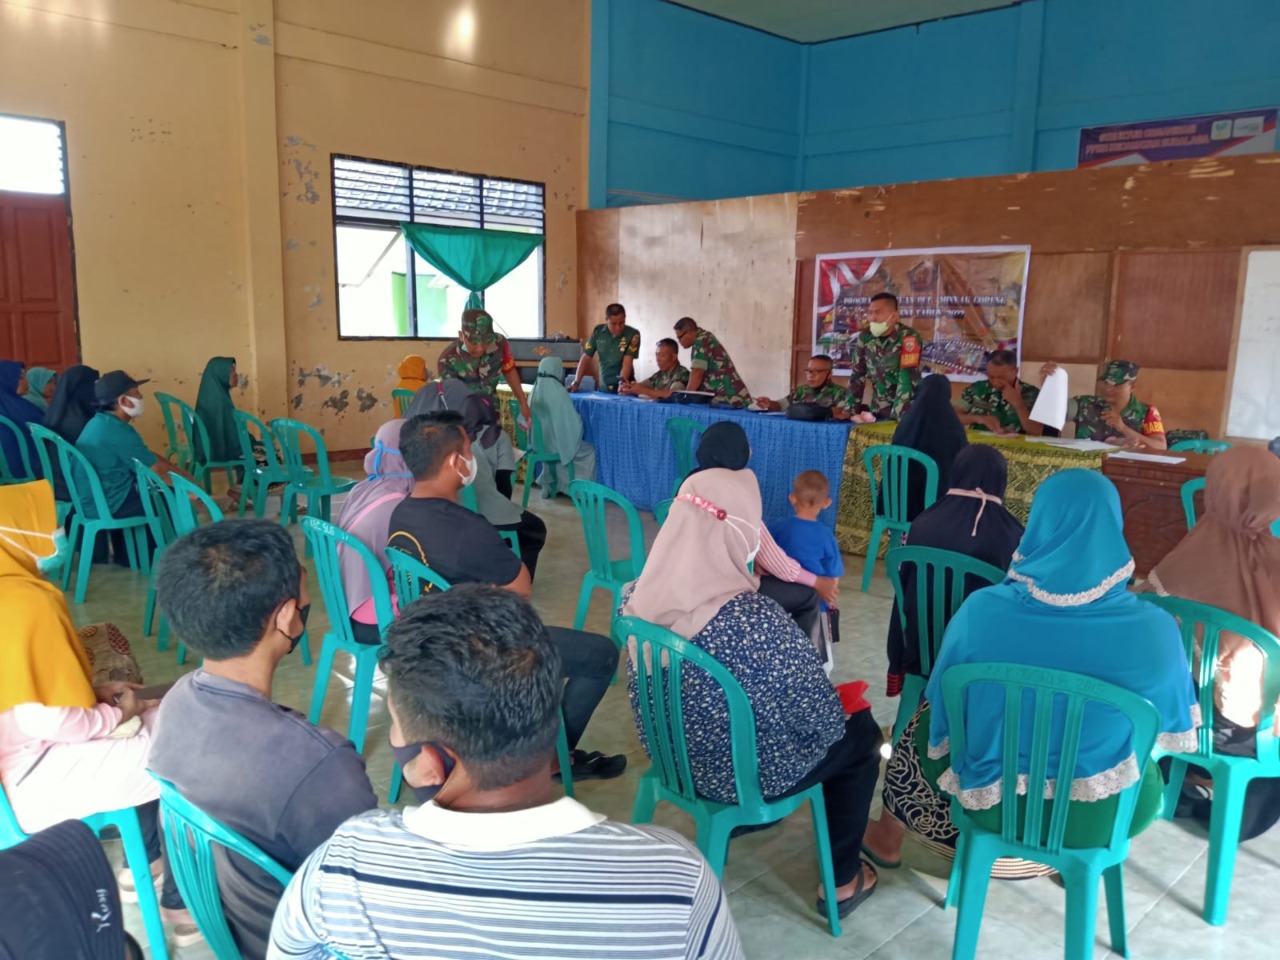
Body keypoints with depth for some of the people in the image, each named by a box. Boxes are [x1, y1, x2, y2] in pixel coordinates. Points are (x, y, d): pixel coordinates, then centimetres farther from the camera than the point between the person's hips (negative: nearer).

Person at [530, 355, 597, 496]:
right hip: (555, 444, -7)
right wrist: (579, 424, 5)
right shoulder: (558, 392, -21)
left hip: (538, 443, 7)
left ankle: (548, 486, 35)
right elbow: (574, 422, -15)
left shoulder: (536, 390, -2)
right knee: (589, 450, 15)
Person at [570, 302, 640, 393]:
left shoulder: (633, 335, -12)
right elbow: (586, 358, 0)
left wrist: (622, 381, -37)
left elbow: (628, 361, -19)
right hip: (604, 388, 3)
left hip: (625, 388, -3)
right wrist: (576, 383, -7)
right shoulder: (598, 332, -3)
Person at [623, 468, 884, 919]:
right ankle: (843, 881, 31)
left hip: (673, 753, 7)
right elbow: (820, 717, -21)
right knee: (859, 732, 20)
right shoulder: (755, 618, -34)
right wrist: (837, 717, 2)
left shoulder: (645, 593, -14)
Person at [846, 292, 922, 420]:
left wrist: (896, 415, -27)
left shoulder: (908, 338, -16)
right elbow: (857, 375, 5)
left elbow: (907, 379, -22)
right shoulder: (864, 338, 0)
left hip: (905, 411, -5)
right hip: (878, 410, 5)